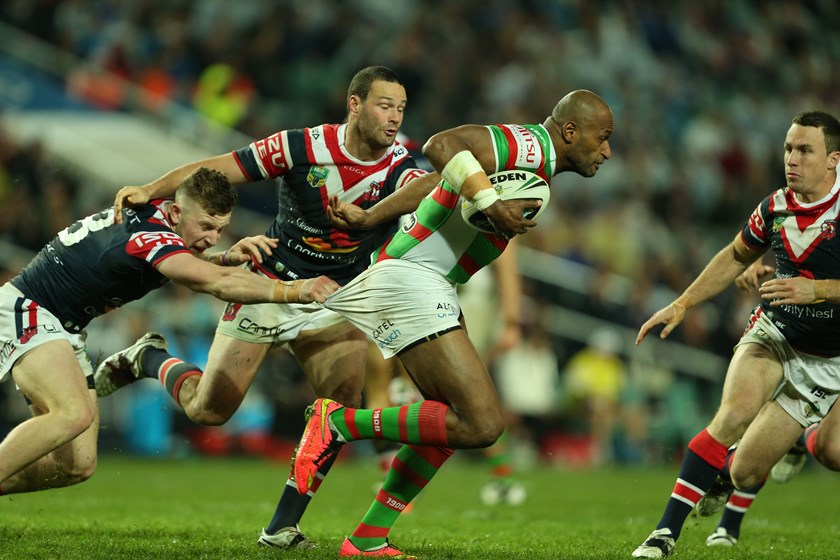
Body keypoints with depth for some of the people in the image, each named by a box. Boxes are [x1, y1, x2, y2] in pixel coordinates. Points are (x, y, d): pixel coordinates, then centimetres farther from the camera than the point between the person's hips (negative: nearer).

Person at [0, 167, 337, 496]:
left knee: (78, 466, 2)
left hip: (64, 328, 10)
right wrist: (295, 291, -46)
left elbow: (193, 271, 18)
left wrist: (227, 257, -3)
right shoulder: (148, 235, -28)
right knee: (74, 414, -33)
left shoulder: (154, 212, 0)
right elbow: (217, 283, -40)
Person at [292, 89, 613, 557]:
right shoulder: (530, 145, -12)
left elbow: (432, 185, 24)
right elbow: (442, 145, -28)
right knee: (483, 423, -15)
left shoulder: (533, 161, 19)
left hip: (428, 288, 11)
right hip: (412, 284, -11)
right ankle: (340, 423, -7)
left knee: (454, 419, 14)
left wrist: (368, 218, 27)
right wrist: (492, 204, -31)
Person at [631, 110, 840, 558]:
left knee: (746, 470, -5)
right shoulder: (775, 208, -5)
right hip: (773, 335, 2)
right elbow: (737, 257, 14)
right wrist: (680, 306, 12)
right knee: (734, 413, -29)